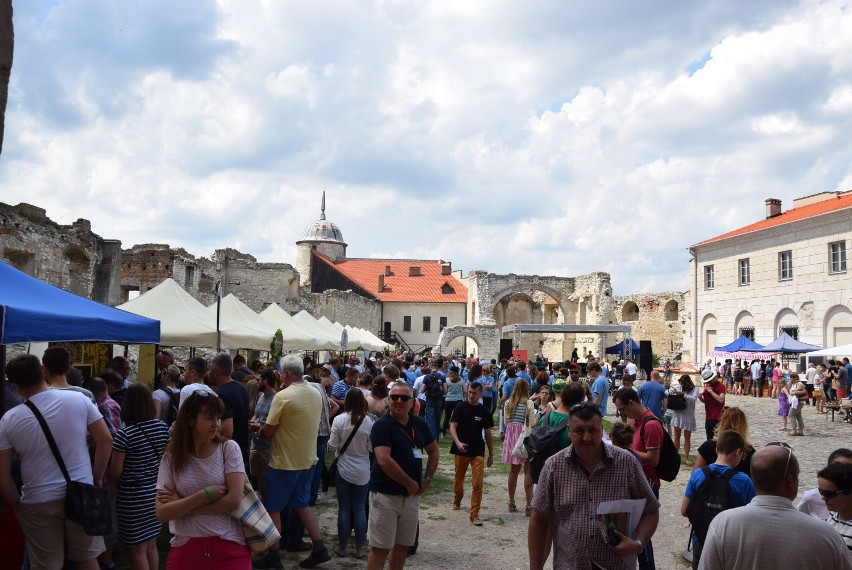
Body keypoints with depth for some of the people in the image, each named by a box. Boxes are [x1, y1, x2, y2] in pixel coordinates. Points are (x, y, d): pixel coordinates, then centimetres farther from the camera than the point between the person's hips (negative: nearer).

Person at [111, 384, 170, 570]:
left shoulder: (125, 433, -17)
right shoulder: (162, 427, 0)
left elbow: (115, 472, -13)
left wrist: (119, 484, 8)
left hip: (134, 498, -6)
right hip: (157, 493, 6)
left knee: (138, 550, 6)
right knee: (151, 545, 19)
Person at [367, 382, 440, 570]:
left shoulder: (419, 423, 7)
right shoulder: (382, 425, -12)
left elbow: (434, 451, 19)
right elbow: (384, 460, -22)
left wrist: (427, 479, 5)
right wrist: (410, 483, -16)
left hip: (412, 495, 6)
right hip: (385, 494, -6)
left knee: (402, 545, 15)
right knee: (380, 547, -1)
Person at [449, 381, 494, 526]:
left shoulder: (484, 411, 3)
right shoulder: (460, 408, -3)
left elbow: (488, 433, 10)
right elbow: (452, 427, -7)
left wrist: (491, 453, 12)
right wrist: (458, 442, -25)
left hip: (478, 451, 1)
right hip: (461, 450, 0)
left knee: (478, 483, -9)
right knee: (459, 480, 15)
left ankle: (474, 514, -2)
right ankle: (457, 500, 45)